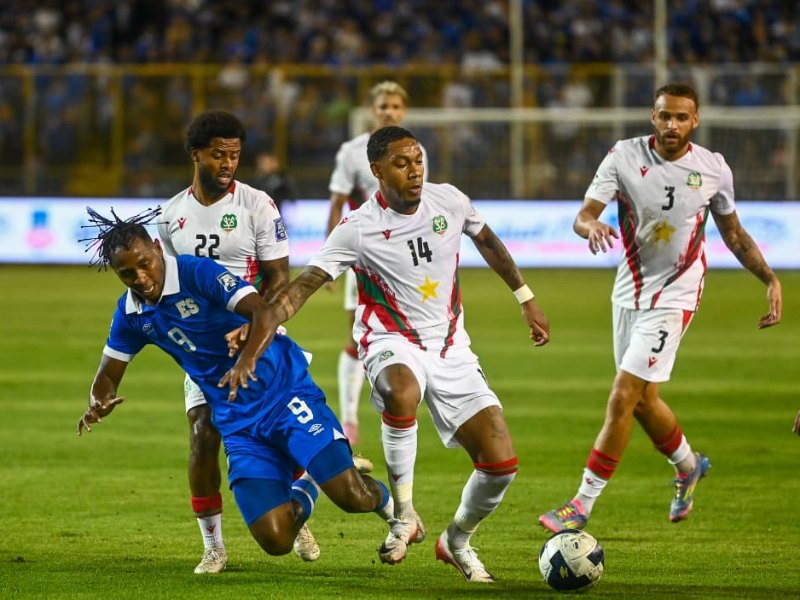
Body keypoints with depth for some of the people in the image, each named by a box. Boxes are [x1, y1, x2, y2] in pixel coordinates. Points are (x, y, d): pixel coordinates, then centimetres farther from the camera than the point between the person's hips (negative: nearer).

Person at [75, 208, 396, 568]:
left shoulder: (197, 272, -15)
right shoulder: (130, 314, 4)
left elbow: (264, 311, -27)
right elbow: (108, 375, 13)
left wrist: (248, 359, -47)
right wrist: (97, 405, -11)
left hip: (285, 392, -5)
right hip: (238, 425, 5)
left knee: (351, 497, -18)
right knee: (275, 541, -9)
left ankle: (386, 501, 21)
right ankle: (303, 494, 28)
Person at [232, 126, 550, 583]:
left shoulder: (449, 201, -2)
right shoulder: (358, 230, -14)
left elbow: (487, 241, 20)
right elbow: (298, 291, -19)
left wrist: (526, 298, 26)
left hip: (451, 348, 4)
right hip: (393, 343, -4)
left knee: (501, 464, -8)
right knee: (402, 392, -43)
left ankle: (458, 541, 22)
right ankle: (405, 516, -26)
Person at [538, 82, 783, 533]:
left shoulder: (714, 169, -6)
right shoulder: (624, 157, -8)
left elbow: (733, 233, 9)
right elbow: (584, 213, -15)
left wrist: (772, 279, 2)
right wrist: (591, 226, -39)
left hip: (675, 297, -3)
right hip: (629, 292, 3)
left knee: (623, 398, -13)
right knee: (642, 400, 17)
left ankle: (582, 505, -8)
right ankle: (689, 465, 46)